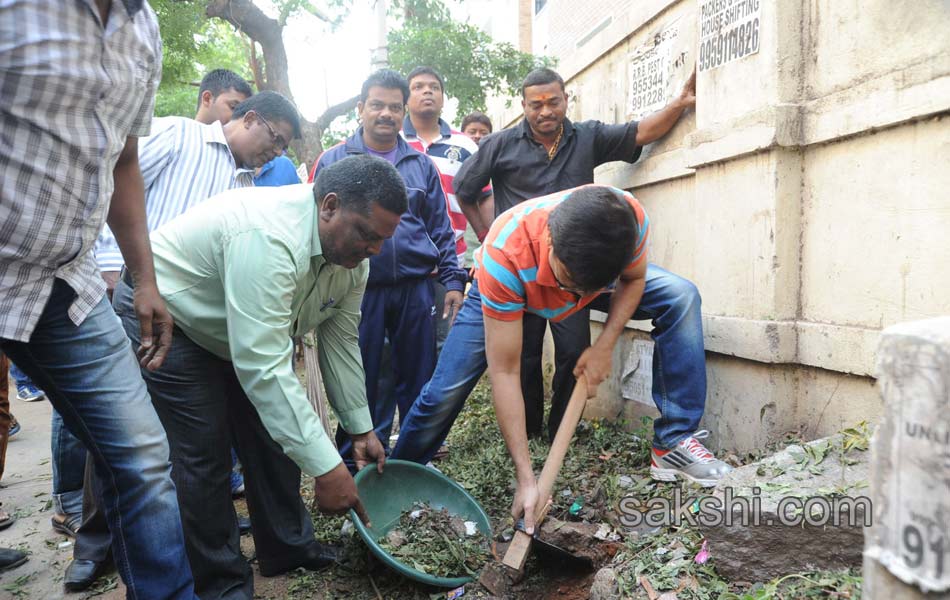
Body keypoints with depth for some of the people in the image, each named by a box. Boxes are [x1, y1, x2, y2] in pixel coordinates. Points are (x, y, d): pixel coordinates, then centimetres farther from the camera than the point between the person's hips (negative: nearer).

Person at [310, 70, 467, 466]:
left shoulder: (421, 165, 13)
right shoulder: (333, 161, 6)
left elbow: (440, 229, 13)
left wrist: (453, 280, 4)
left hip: (416, 289, 2)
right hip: (359, 291, -2)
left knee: (418, 380, 9)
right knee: (362, 384, 7)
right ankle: (357, 467, 23)